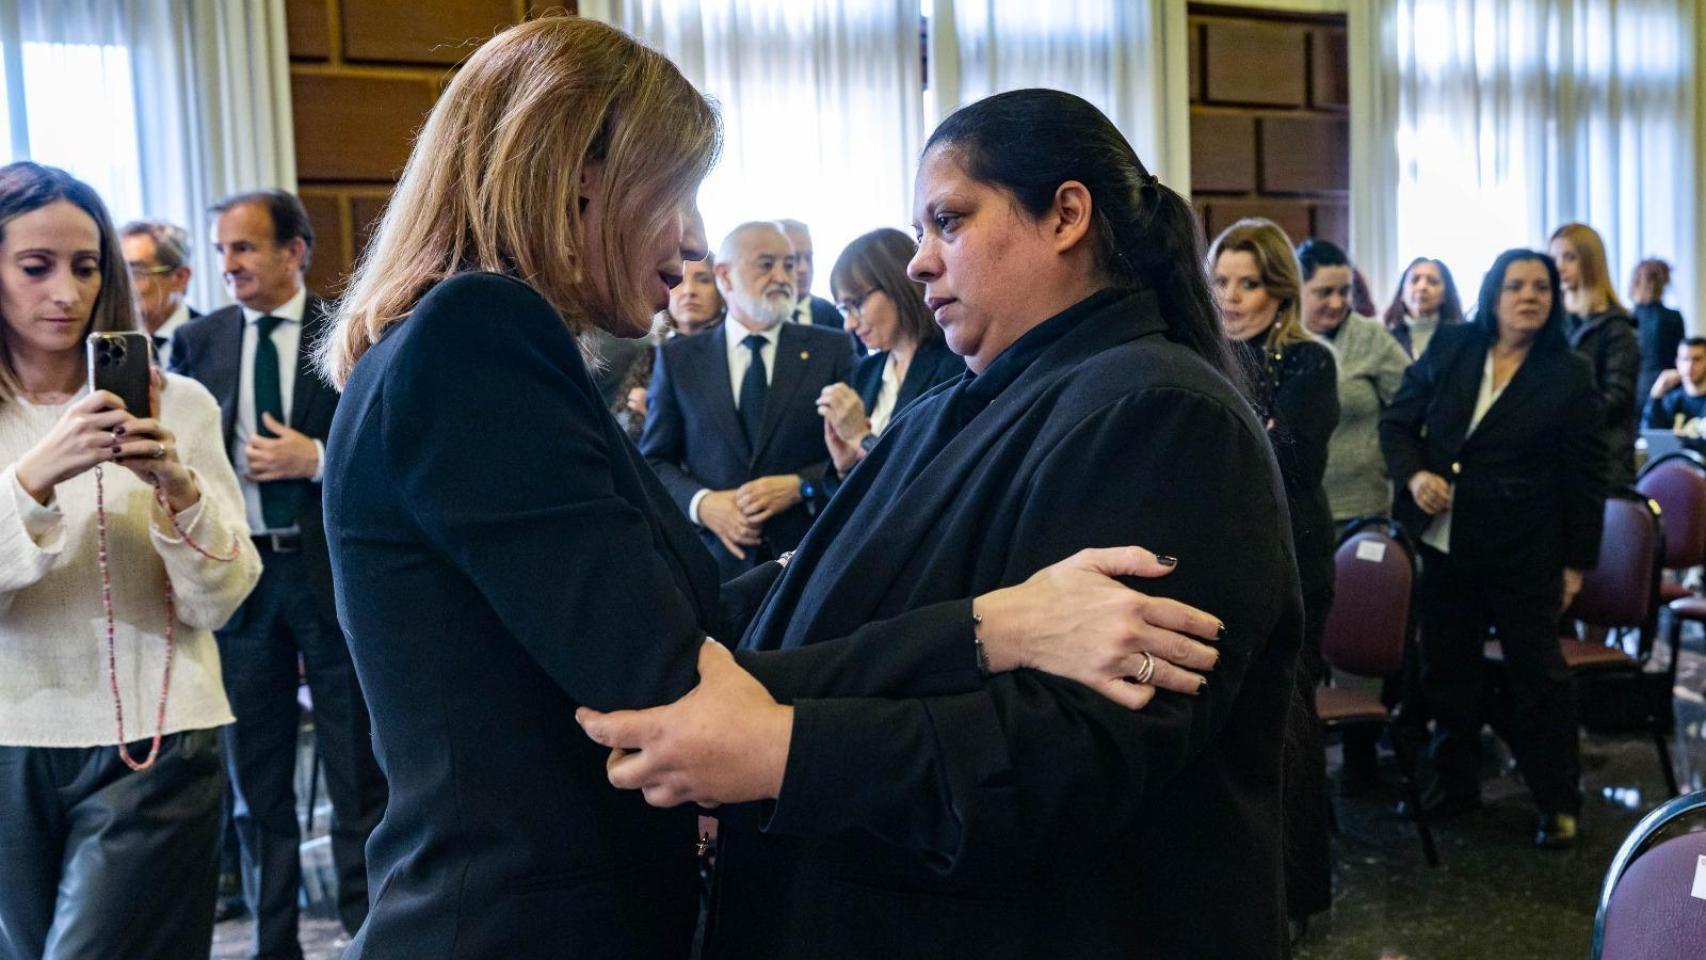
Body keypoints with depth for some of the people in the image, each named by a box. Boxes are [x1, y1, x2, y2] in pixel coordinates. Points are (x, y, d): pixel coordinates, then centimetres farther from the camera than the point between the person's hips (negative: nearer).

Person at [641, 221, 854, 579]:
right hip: (713, 560, 0)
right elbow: (653, 461, 6)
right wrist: (700, 503, -11)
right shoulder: (678, 359, 7)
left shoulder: (831, 349, 4)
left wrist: (800, 486, -14)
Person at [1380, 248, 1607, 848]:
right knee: (1447, 667, 13)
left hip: (1524, 551, -3)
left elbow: (1586, 476, -1)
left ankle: (1558, 800, 18)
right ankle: (1455, 782, 28)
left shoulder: (1570, 375, -4)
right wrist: (1413, 474, -11)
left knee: (1537, 673, 3)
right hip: (1443, 542, 3)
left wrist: (1578, 559, -3)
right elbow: (1397, 422, 8)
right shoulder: (1448, 350, 3)